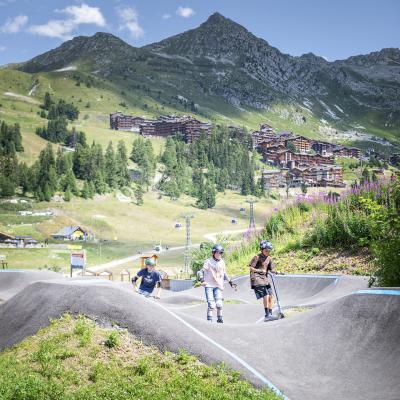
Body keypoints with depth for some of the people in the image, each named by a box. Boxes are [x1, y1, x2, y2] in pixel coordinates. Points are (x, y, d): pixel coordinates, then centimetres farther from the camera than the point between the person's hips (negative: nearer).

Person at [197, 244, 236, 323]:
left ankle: (219, 318, 12)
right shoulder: (208, 262, -8)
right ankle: (209, 319, 3)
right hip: (208, 285, -3)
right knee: (211, 304, -10)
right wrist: (202, 280, -21)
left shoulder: (222, 262, 6)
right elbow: (201, 272, -6)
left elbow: (224, 274, 19)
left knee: (219, 303, -6)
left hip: (218, 286, 3)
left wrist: (230, 282, 16)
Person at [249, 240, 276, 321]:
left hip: (265, 278, 7)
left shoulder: (269, 258, 12)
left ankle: (270, 314, 11)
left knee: (270, 296, 2)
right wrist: (260, 270, -22)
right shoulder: (257, 257, -9)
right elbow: (251, 268, -11)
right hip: (257, 279, -7)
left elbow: (270, 270, 18)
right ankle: (267, 315, -16)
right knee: (265, 296, -18)